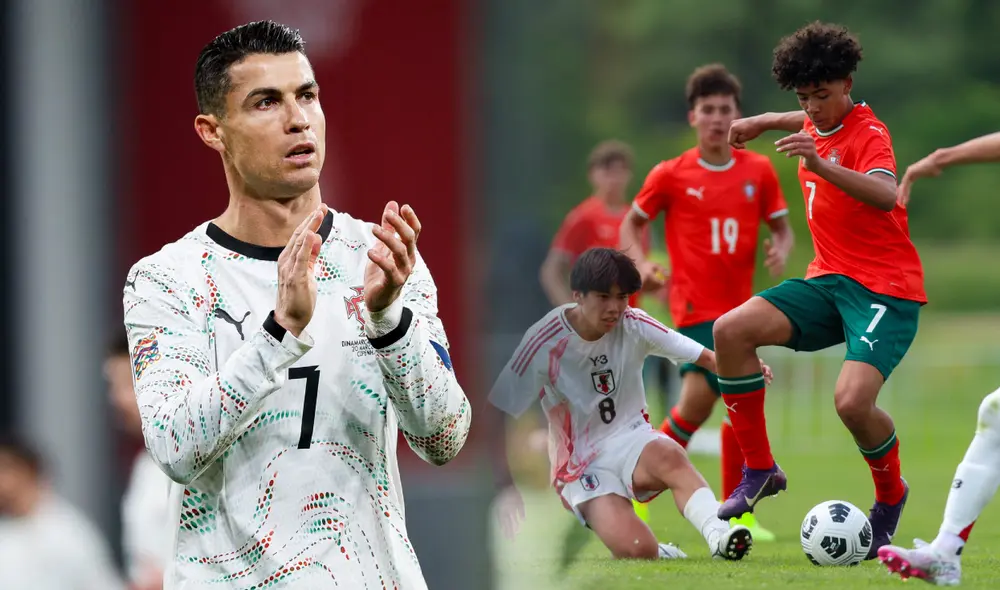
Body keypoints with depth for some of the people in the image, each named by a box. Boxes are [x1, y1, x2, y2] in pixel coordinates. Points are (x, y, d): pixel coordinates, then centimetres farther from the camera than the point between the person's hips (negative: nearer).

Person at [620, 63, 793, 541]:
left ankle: (735, 516, 18)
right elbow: (632, 222, 7)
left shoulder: (759, 171, 5)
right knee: (699, 398, -21)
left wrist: (780, 251, -9)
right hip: (696, 307, -5)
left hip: (739, 305, 5)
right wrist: (641, 264, -11)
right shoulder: (670, 175, -3)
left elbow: (781, 227, 14)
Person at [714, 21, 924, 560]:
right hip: (828, 279, 8)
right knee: (731, 330, -14)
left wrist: (821, 165, -49)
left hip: (885, 290, -8)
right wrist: (763, 122, 35)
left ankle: (890, 496, 5)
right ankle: (760, 470, -2)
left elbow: (885, 196, -38)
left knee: (852, 401, -28)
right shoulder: (817, 125, 10)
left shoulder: (868, 134, -14)